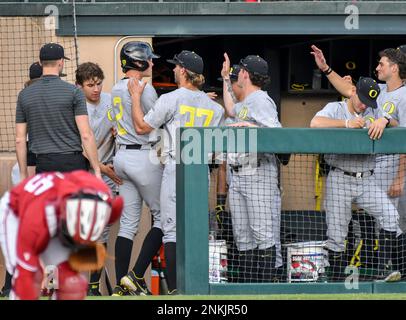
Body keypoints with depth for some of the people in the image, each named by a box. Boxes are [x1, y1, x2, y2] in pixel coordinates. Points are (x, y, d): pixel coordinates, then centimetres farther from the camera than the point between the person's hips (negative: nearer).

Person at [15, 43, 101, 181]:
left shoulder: (25, 95, 7)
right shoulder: (73, 92, -3)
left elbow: (19, 140, 8)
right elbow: (86, 135, -8)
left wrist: (23, 175, 14)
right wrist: (97, 170, -4)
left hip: (44, 164, 3)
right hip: (72, 163, -3)